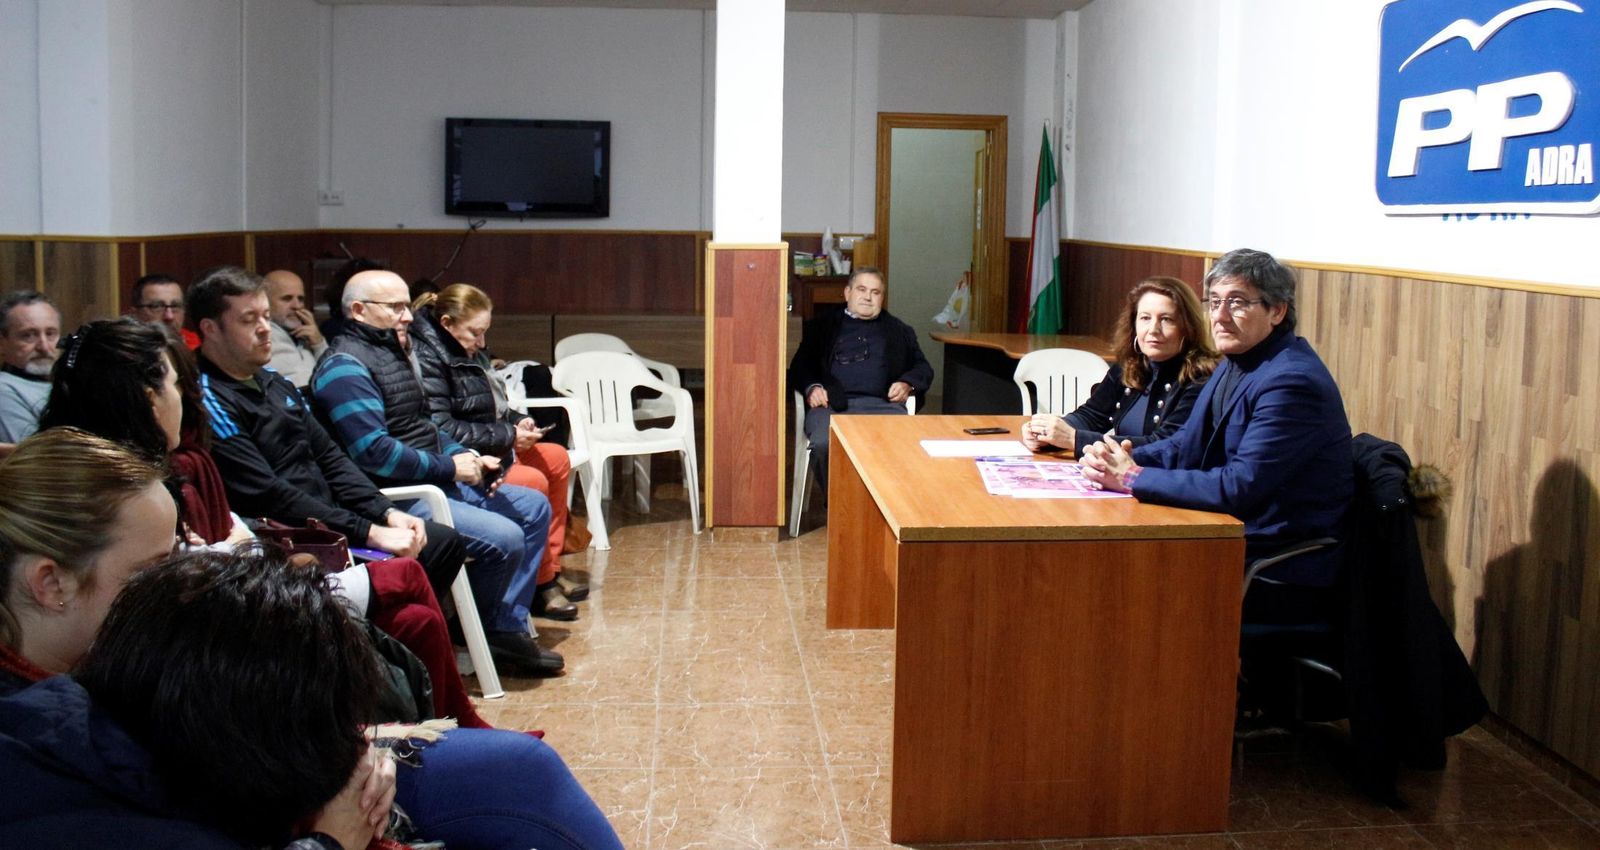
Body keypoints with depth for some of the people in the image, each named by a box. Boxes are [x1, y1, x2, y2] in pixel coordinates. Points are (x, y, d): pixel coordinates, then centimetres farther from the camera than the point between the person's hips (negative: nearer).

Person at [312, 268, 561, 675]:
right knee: (504, 538, -23)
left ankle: (510, 626, 7)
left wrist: (466, 458, 5)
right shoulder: (345, 367, -16)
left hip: (437, 479, 11)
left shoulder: (391, 351, 16)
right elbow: (374, 452, -25)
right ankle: (486, 631, 5)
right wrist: (449, 467, -16)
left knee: (534, 507, 10)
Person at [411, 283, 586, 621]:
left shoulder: (466, 350, 11)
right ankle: (539, 586, -11)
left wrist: (517, 421, 1)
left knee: (557, 460, 13)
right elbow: (441, 429, -27)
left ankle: (549, 573, 13)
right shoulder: (427, 357, -20)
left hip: (489, 449, 11)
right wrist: (508, 436, -23)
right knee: (534, 482, -25)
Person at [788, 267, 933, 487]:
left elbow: (923, 368, 26)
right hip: (832, 403, -1)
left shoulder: (899, 330, 30)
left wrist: (907, 384, 2)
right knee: (824, 445, -36)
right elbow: (799, 366, 17)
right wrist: (811, 387, -5)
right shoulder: (822, 326, 26)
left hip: (882, 403, 1)